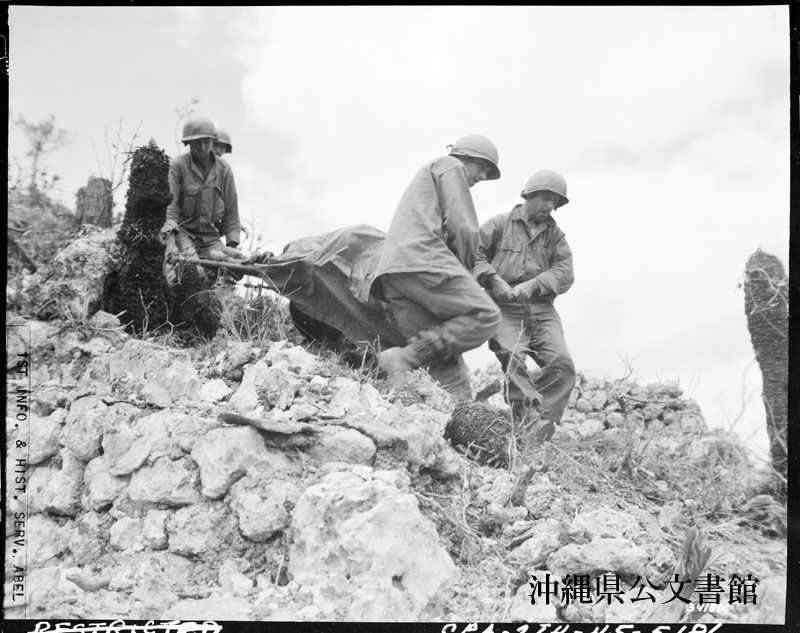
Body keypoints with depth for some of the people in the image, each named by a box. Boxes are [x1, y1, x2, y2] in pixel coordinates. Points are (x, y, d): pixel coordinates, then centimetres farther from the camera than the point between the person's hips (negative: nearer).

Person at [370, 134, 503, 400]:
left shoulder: (425, 178, 41)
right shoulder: (450, 166, 13)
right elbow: (462, 228, 0)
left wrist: (459, 274, 22)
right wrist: (465, 270, 12)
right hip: (420, 258, -9)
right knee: (485, 316, -16)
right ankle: (406, 358, -25)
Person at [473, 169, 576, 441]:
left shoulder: (555, 235, 19)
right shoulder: (500, 224, 10)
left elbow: (564, 273, 5)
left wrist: (532, 286, -12)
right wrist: (492, 279, -15)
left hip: (542, 311, 3)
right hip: (505, 309, -3)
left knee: (562, 364, -17)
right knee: (512, 356, -30)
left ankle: (541, 429, -18)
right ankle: (529, 415, -33)